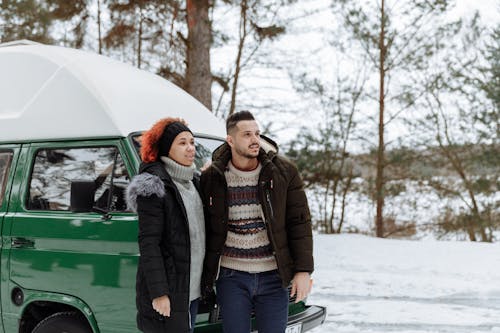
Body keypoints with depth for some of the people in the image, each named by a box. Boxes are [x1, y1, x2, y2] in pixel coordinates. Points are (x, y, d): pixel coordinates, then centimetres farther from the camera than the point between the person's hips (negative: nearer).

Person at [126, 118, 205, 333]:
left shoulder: (192, 182, 14)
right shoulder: (154, 186, -12)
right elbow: (148, 243, -16)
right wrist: (159, 293, -20)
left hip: (191, 289, 8)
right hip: (167, 291, -8)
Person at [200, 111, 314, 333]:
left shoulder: (283, 172, -2)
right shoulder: (212, 178, -2)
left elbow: (300, 223, 0)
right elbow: (205, 229, 6)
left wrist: (303, 270, -6)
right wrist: (205, 276, 6)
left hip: (273, 277, 0)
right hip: (231, 278, 0)